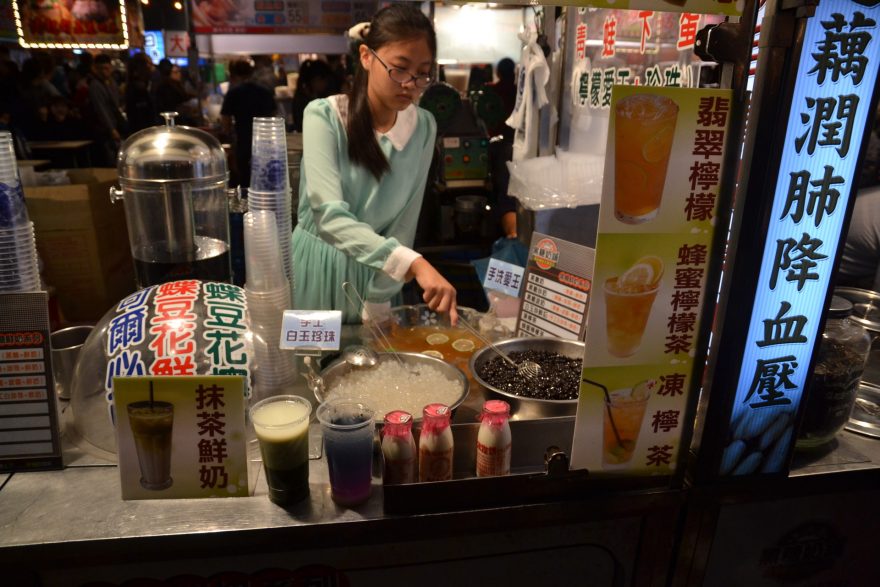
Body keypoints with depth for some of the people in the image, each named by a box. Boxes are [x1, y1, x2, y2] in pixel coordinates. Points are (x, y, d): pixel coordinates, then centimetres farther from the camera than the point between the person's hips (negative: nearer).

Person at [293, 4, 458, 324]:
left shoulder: (424, 128, -8)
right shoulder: (324, 116, -18)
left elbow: (402, 224, -7)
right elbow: (330, 216, -29)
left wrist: (377, 304, -11)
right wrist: (414, 263, -41)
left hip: (374, 271, 3)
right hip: (316, 266, -2)